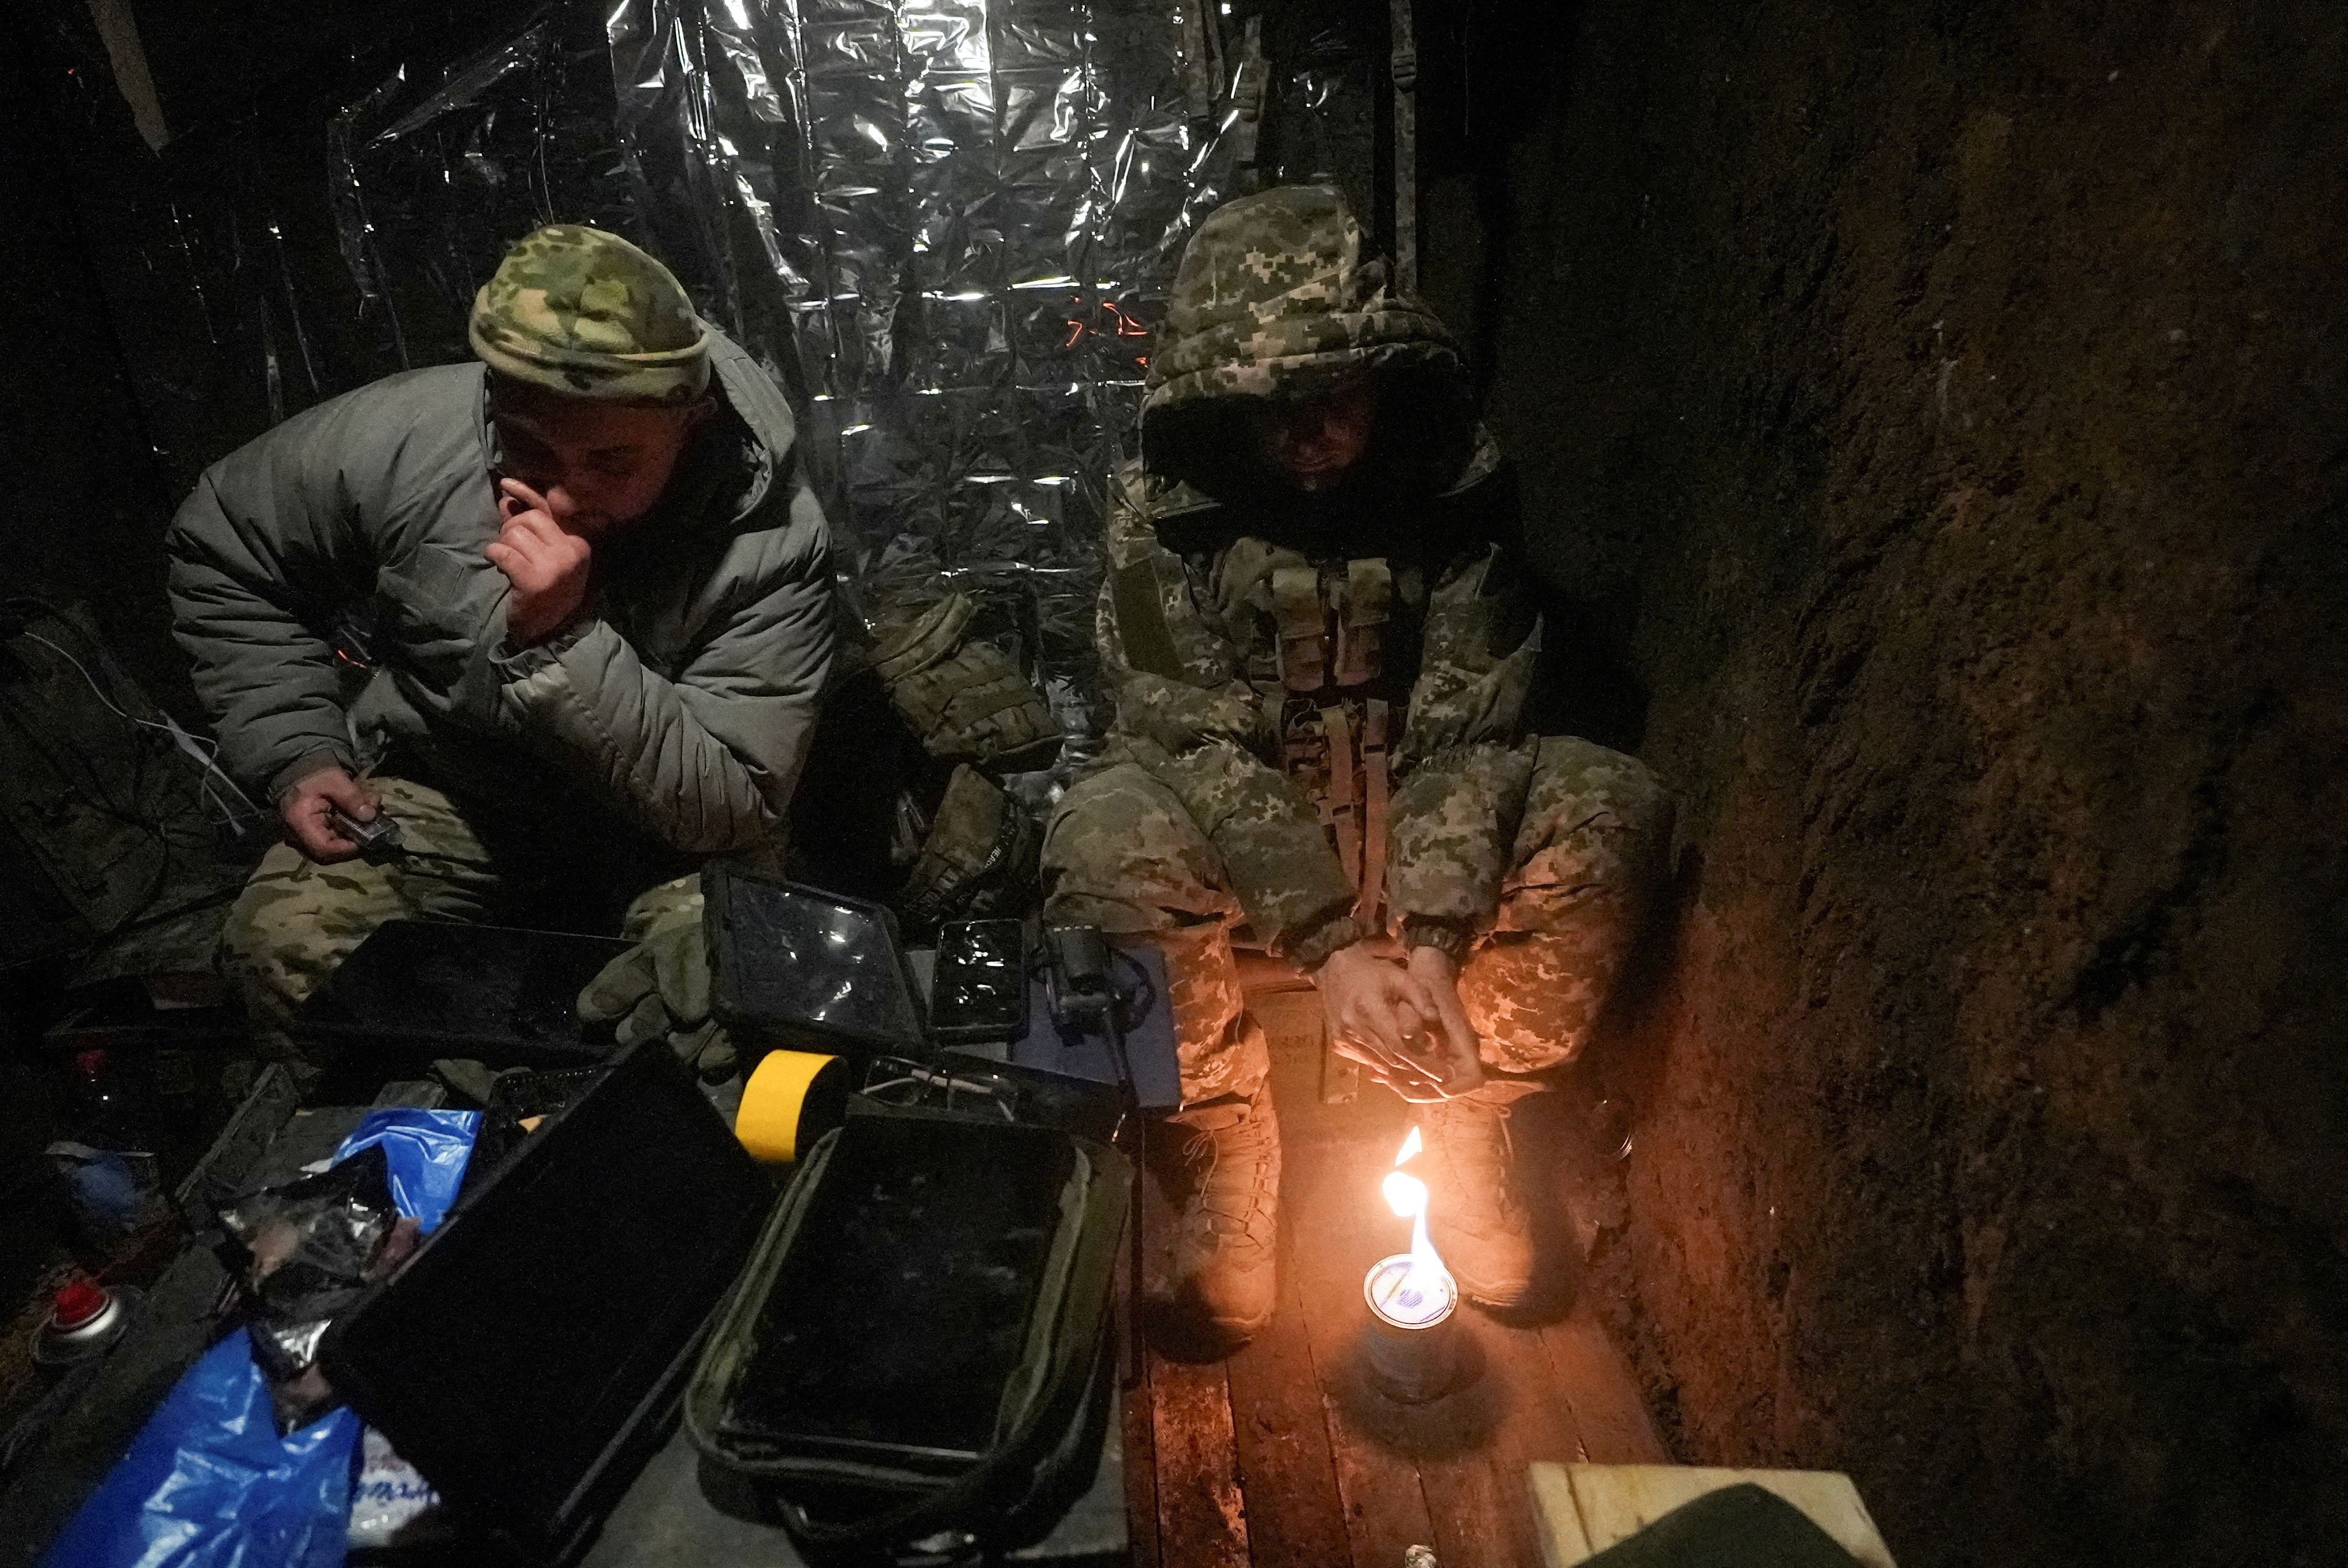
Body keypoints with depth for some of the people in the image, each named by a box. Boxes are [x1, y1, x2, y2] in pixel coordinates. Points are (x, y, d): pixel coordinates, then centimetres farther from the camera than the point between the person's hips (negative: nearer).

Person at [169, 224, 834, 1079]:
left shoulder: (771, 538, -27)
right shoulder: (399, 434, -18)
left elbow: (731, 810, -27)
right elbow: (220, 550, 4)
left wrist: (566, 642, -38)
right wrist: (296, 752, -7)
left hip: (659, 830, -2)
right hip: (437, 789, 3)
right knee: (283, 947, -23)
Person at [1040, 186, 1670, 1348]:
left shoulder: (1453, 482, -9)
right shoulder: (1163, 503, -13)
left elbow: (1470, 720, -15)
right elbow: (1197, 740, -20)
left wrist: (1430, 934, -29)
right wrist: (1329, 941, -29)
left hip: (1412, 811, 2)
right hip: (1230, 829, -2)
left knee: (1613, 809, -23)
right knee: (1105, 845, -34)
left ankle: (1463, 1116, -4)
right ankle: (1230, 1147, -10)